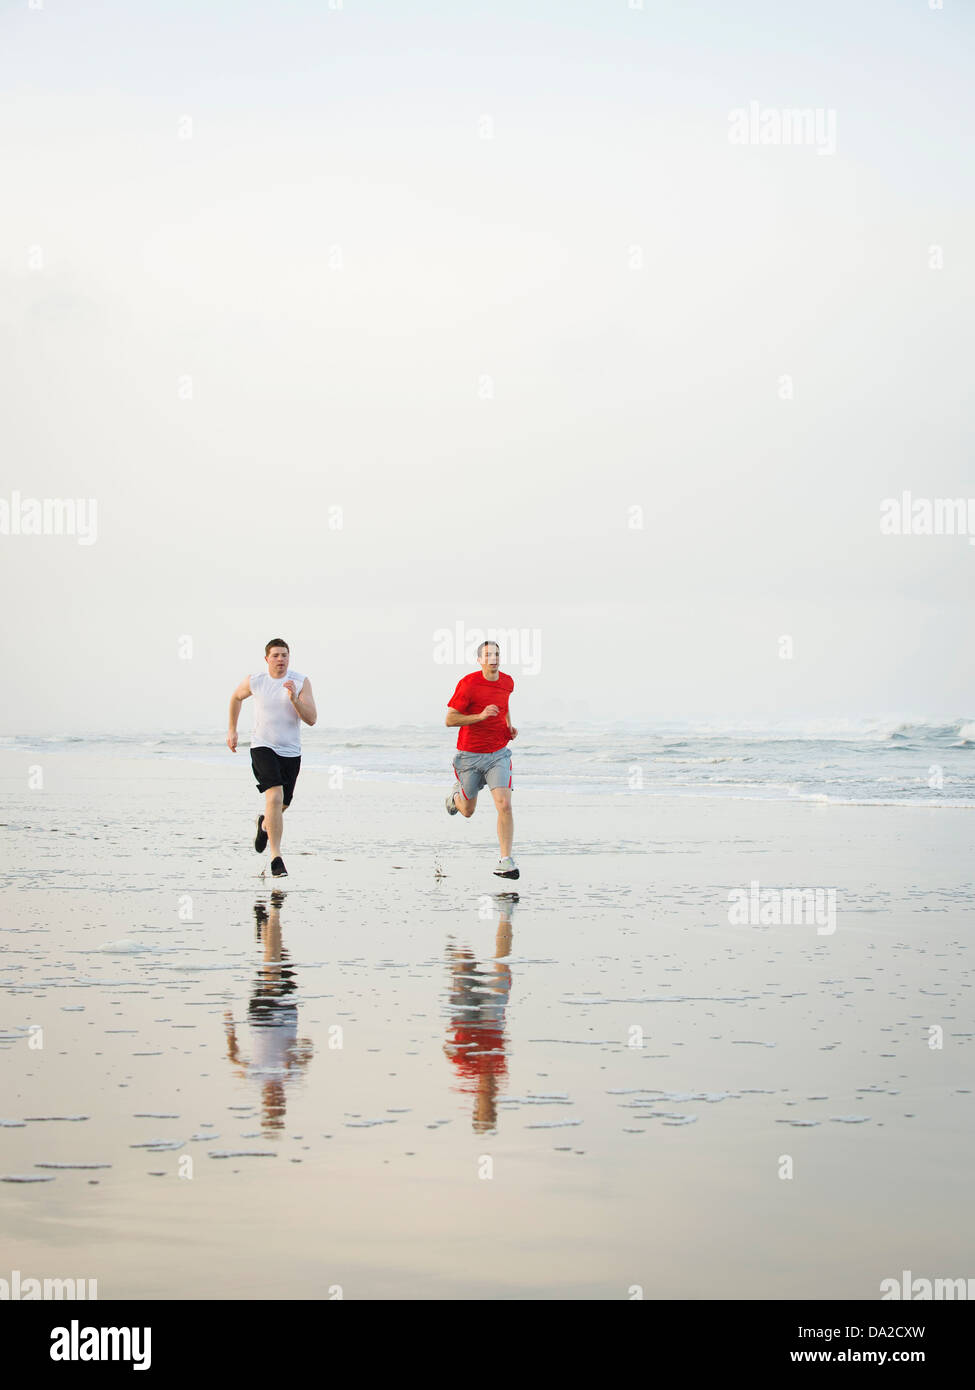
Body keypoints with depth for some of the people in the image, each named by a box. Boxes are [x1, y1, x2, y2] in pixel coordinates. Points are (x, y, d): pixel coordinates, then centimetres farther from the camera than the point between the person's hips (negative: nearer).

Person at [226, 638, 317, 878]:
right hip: (263, 748, -3)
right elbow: (236, 697, 18)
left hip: (291, 752, 3)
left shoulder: (301, 682, -5)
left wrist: (295, 699, -25)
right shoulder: (254, 681, -4)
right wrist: (232, 730, 19)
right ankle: (276, 857, -22)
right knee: (275, 797, -23)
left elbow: (311, 719, -10)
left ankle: (264, 824, 52)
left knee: (282, 805, 15)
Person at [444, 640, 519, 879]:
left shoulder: (507, 682, 3)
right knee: (468, 811, 12)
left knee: (504, 805, -16)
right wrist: (480, 716, -26)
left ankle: (505, 861, -11)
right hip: (469, 755, -3)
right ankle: (456, 794, 49)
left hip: (498, 754, 3)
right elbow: (449, 720, -15)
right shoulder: (468, 684, -15)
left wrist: (509, 727, 10)